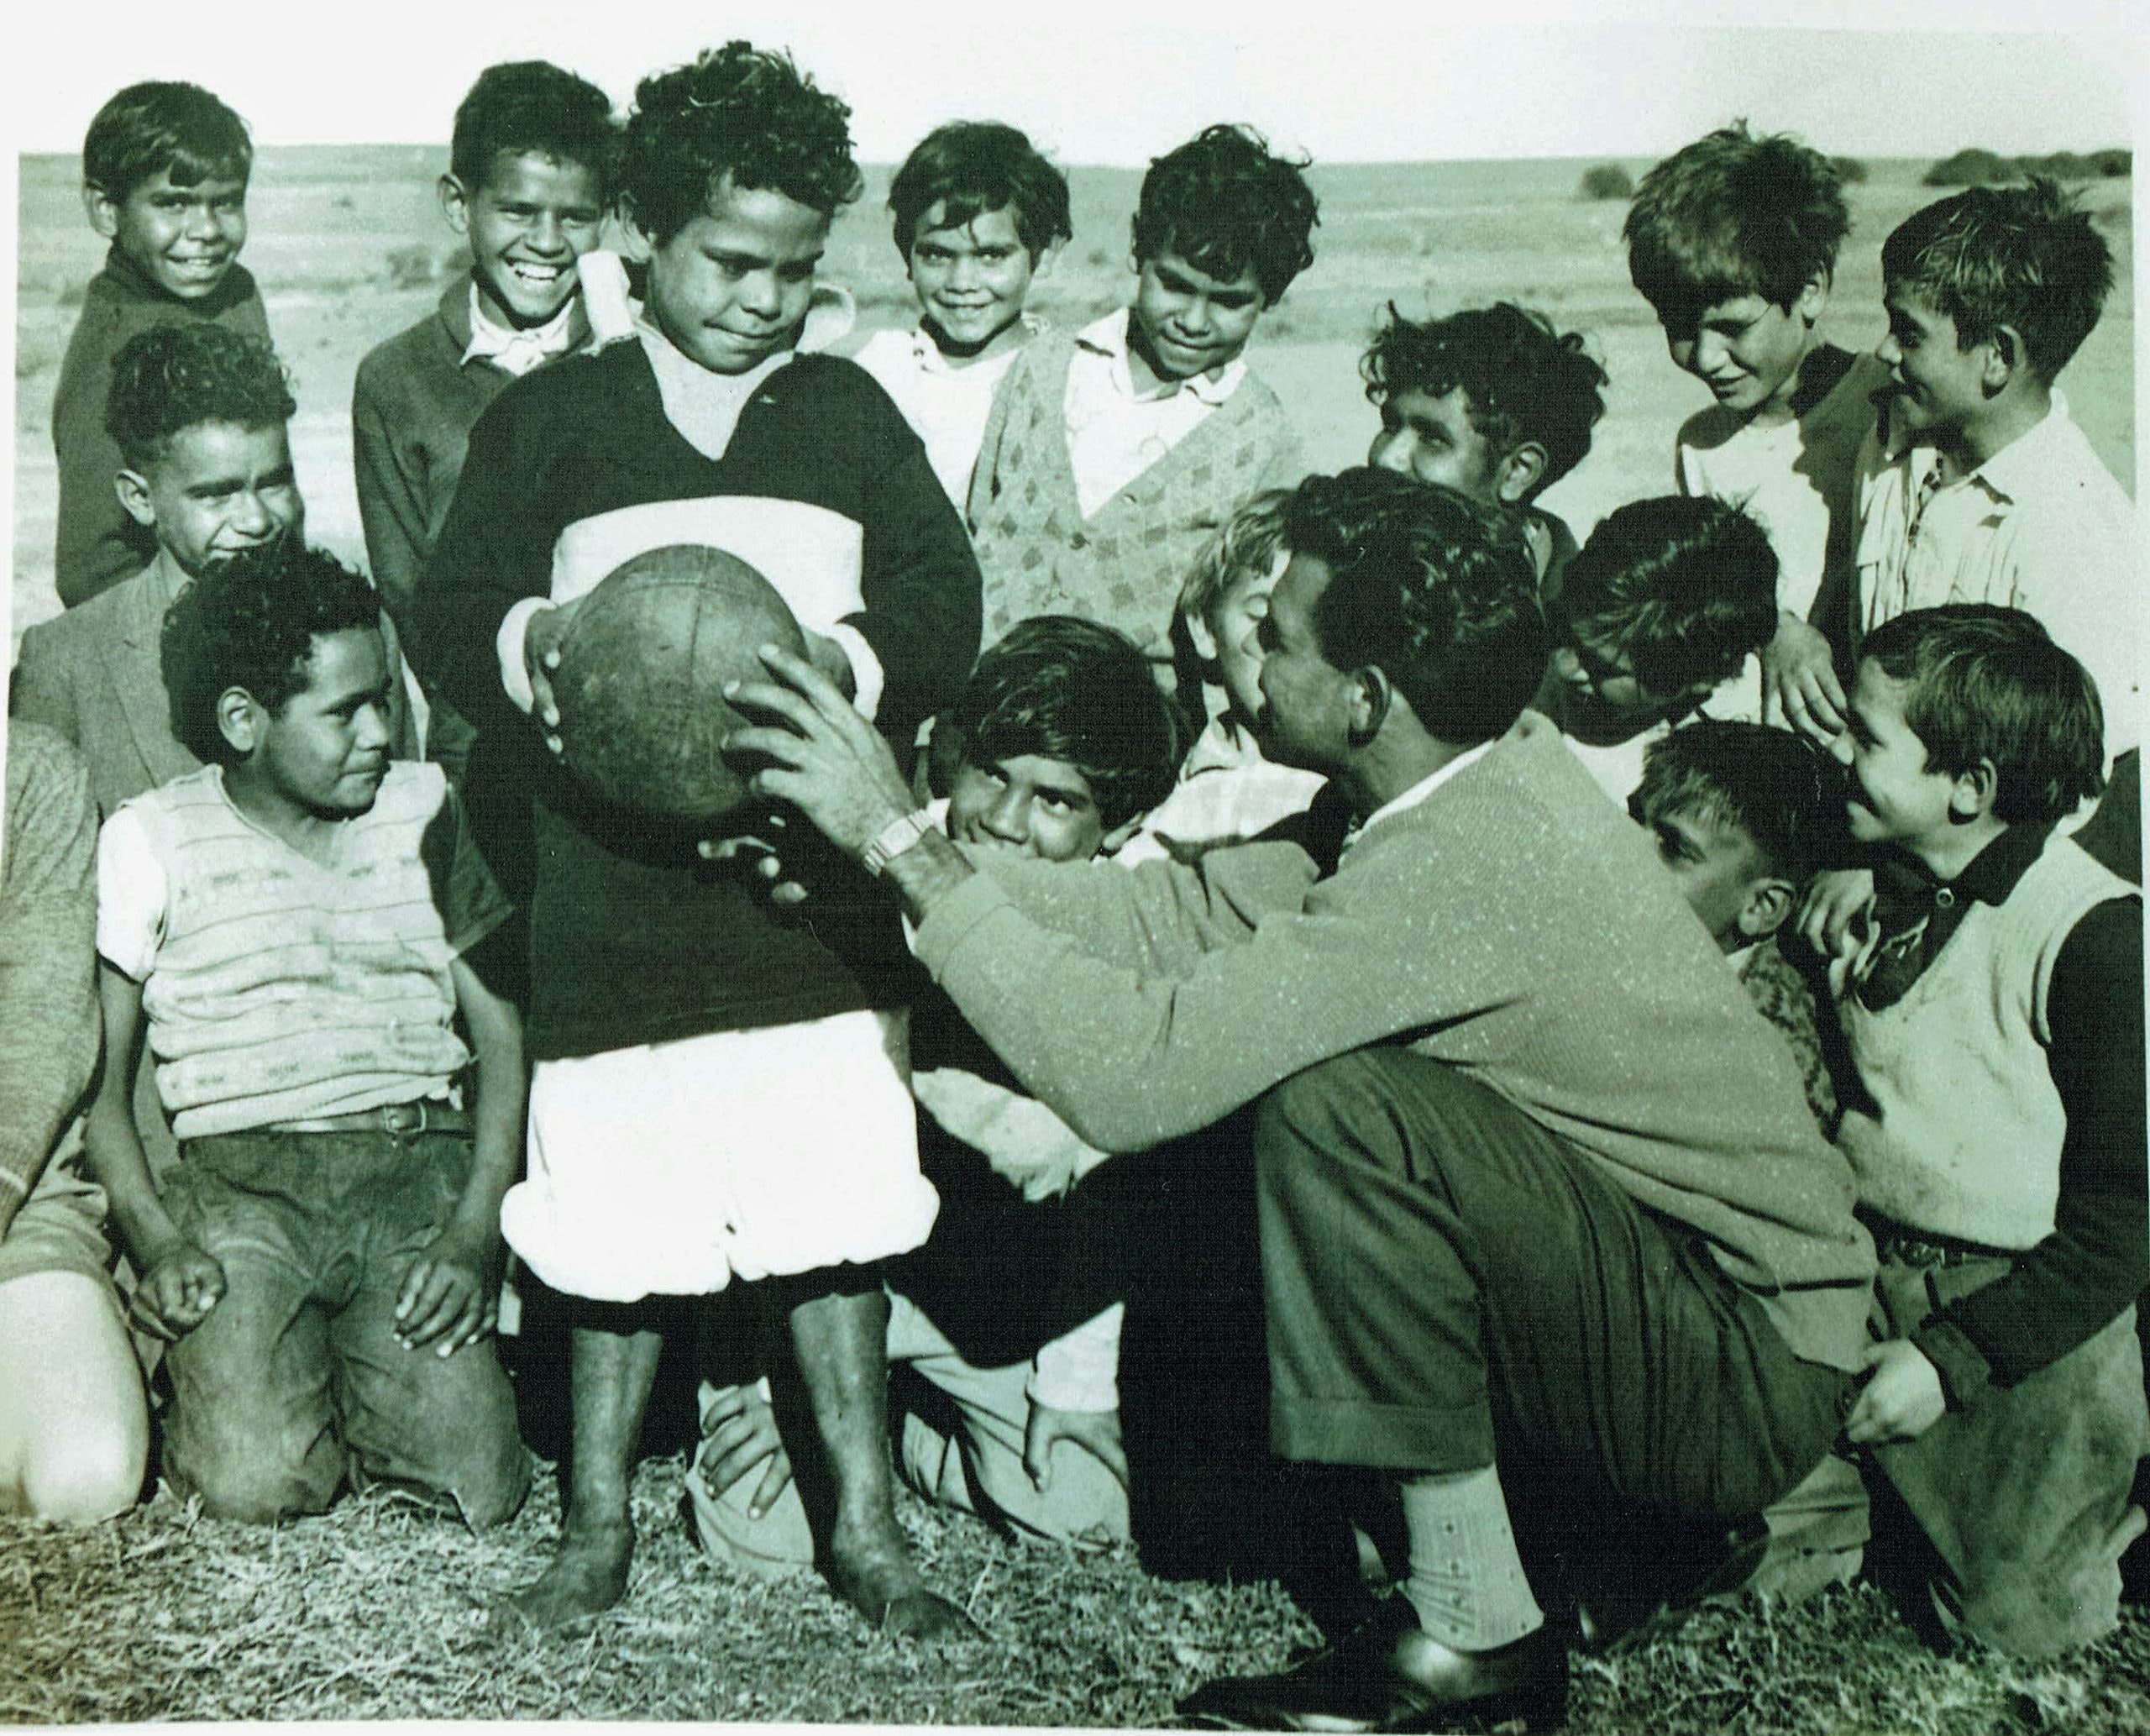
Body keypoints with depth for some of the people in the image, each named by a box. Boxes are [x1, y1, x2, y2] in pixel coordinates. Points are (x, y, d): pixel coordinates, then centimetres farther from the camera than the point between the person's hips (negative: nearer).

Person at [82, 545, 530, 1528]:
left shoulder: (425, 810, 11)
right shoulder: (151, 840, 6)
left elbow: (503, 1029, 8)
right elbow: (97, 1080, 7)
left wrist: (475, 1231, -5)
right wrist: (157, 1244, -9)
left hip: (420, 1170, 2)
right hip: (238, 1185, -1)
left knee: (478, 1482, -16)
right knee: (256, 1485, -22)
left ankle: (364, 1366, 15)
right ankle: (213, 1366, 12)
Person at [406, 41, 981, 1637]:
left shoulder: (850, 412, 13)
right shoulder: (551, 417, 9)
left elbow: (945, 596, 4)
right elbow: (450, 610, 4)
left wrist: (840, 658, -16)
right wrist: (537, 640, -19)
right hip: (617, 886, -1)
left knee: (835, 1207, 4)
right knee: (617, 1221, 5)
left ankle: (866, 1523, 18)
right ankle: (600, 1523, 24)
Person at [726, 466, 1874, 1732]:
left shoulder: (1471, 853, -27)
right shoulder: (1491, 779, 2)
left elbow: (1140, 1069, -29)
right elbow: (1185, 914, 3)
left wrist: (903, 838, -20)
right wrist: (892, 849, -1)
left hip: (1757, 1377, -9)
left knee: (1334, 1103, -26)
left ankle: (1477, 1625, -9)